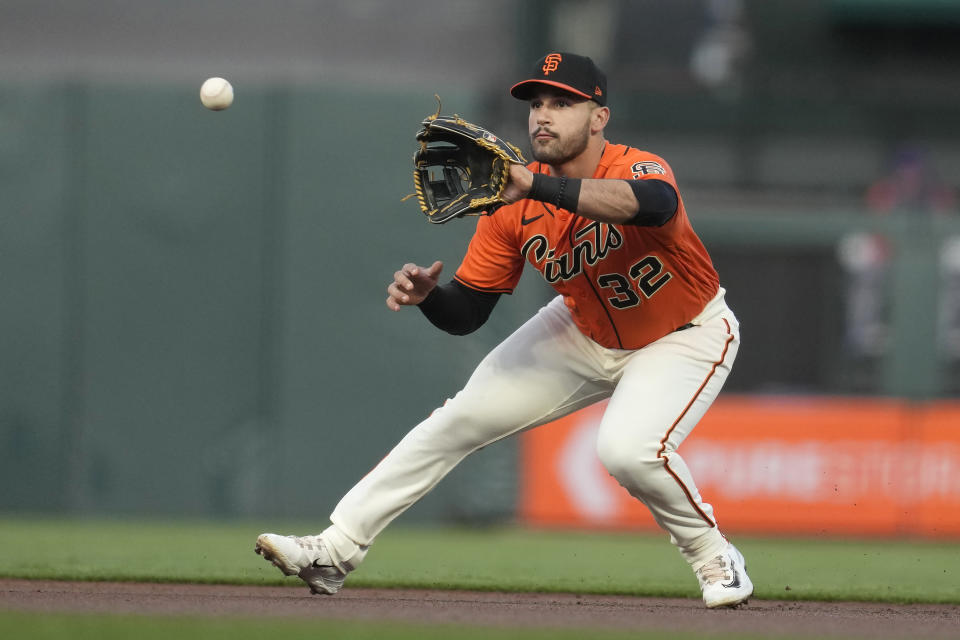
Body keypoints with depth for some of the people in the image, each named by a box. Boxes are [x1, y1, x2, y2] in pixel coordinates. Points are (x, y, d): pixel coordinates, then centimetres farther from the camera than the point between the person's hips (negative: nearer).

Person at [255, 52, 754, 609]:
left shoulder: (638, 169, -31)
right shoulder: (513, 206, -16)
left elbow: (653, 204, -59)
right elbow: (465, 313, -10)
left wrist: (534, 185, -67)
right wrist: (426, 295, -34)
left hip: (686, 336, -5)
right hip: (585, 332, 5)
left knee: (628, 449, -31)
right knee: (462, 419, -2)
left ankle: (715, 557, -3)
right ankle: (337, 551, 6)